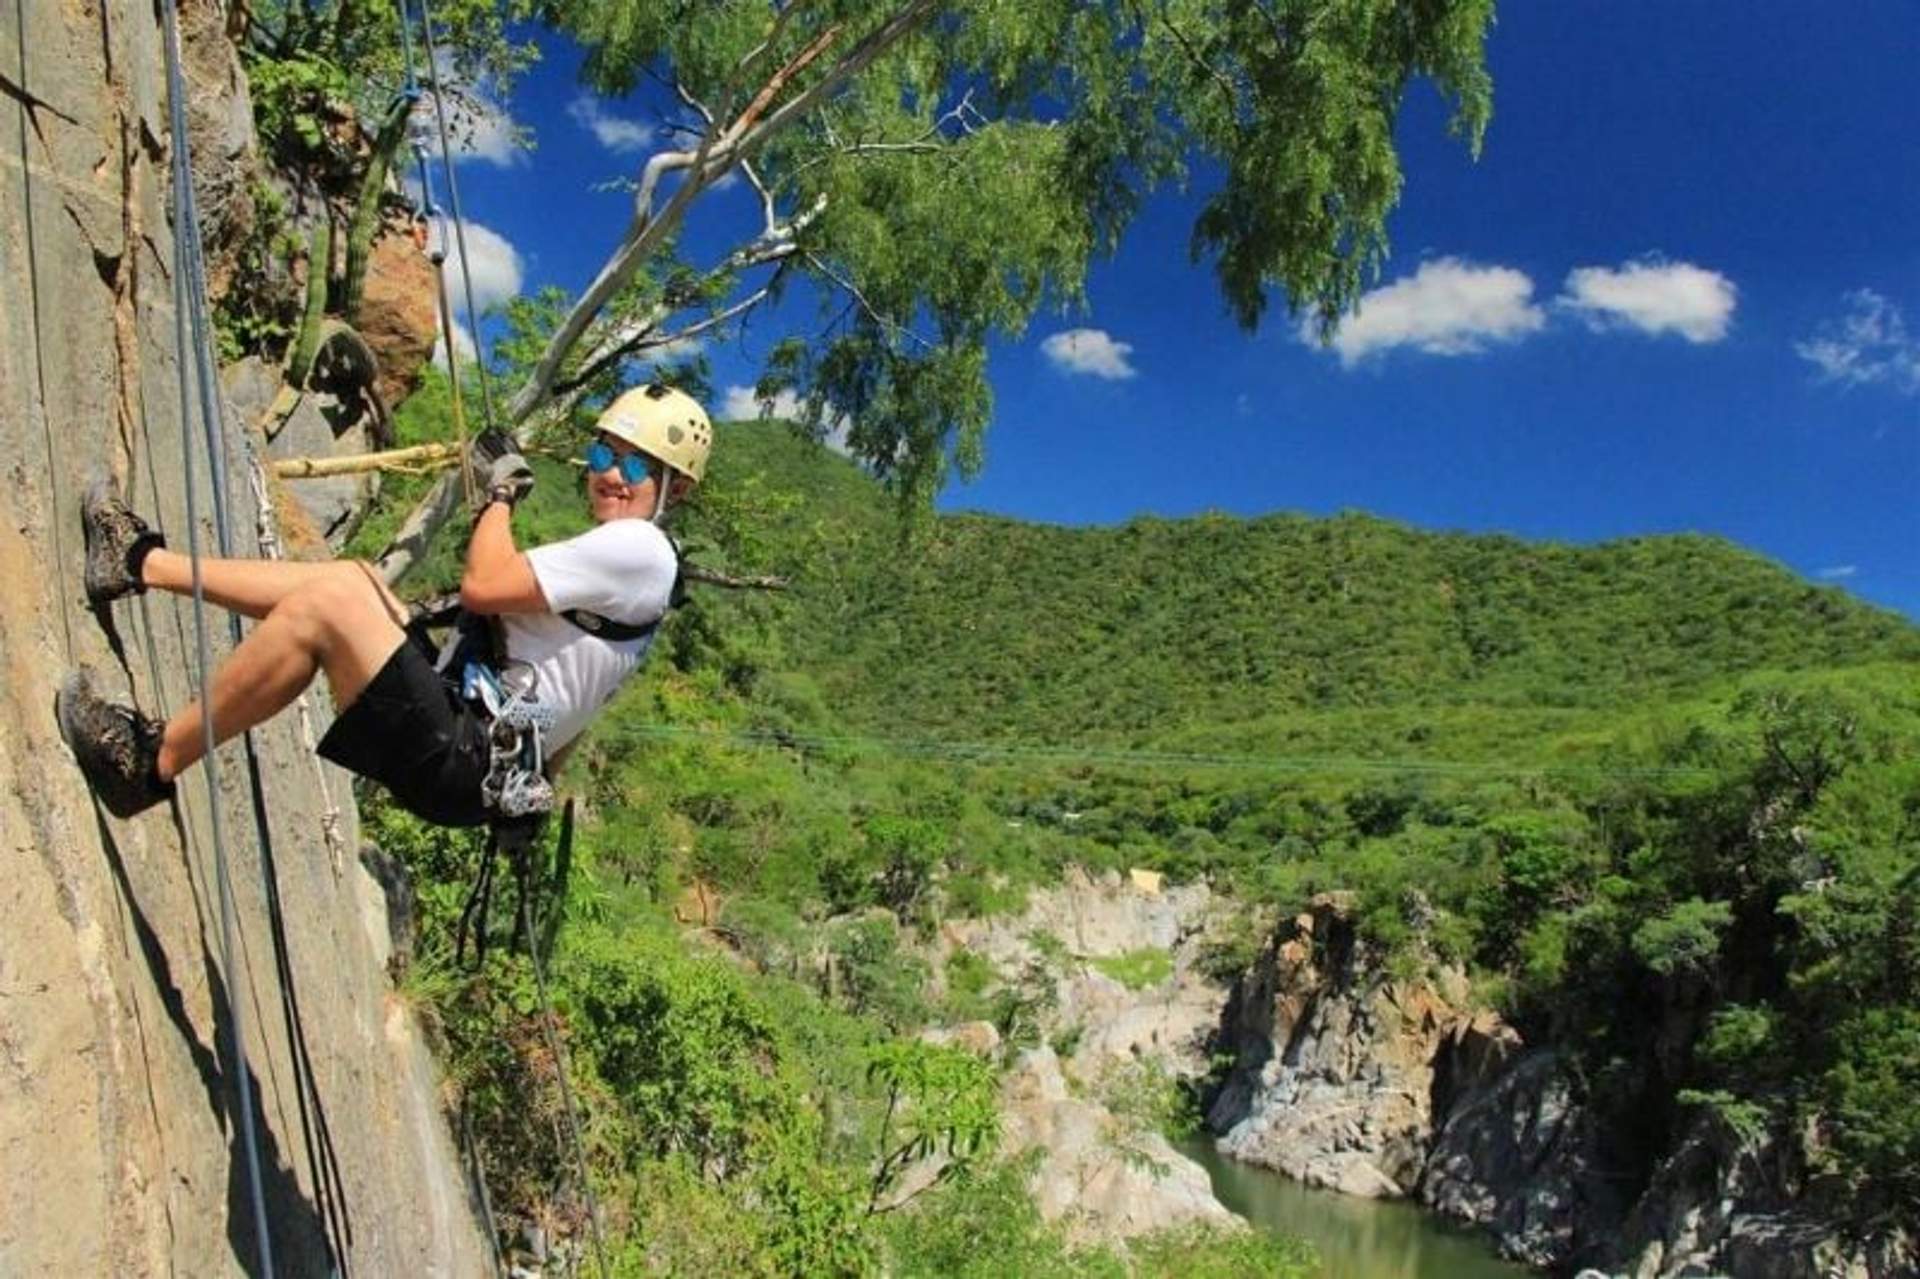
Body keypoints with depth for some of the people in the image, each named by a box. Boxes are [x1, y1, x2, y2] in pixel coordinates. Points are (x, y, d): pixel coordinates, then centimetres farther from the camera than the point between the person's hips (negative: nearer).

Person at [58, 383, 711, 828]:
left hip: (455, 761, -10)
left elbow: (483, 586, -17)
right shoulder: (613, 551, 20)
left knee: (324, 605, -19)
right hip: (461, 720, 10)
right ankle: (144, 563, 24)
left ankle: (153, 763, -6)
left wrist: (502, 491, 0)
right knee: (351, 578, 15)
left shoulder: (637, 548, -11)